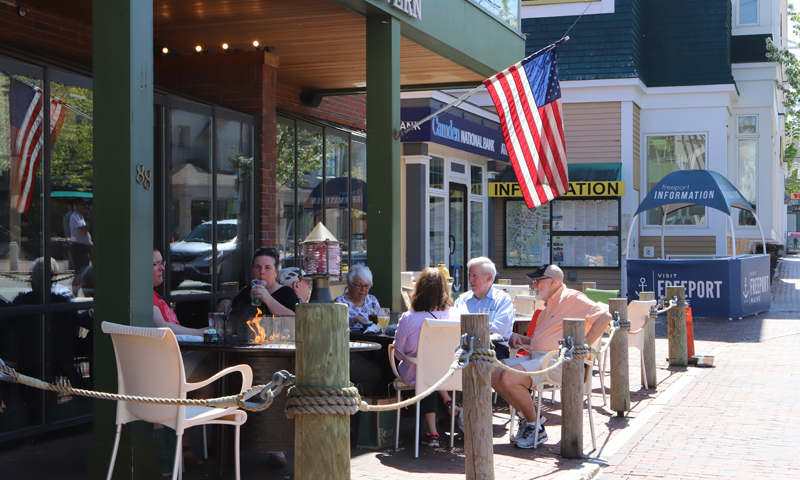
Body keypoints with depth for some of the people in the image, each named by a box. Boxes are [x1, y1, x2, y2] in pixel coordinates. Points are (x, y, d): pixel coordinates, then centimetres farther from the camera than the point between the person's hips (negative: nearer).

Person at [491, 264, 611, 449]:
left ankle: (535, 428, -11)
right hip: (535, 356, 10)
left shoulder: (571, 298, -3)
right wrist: (519, 338, 15)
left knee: (509, 377, -28)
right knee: (493, 372, -7)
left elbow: (604, 317, -13)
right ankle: (526, 416, 0)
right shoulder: (548, 305, 28)